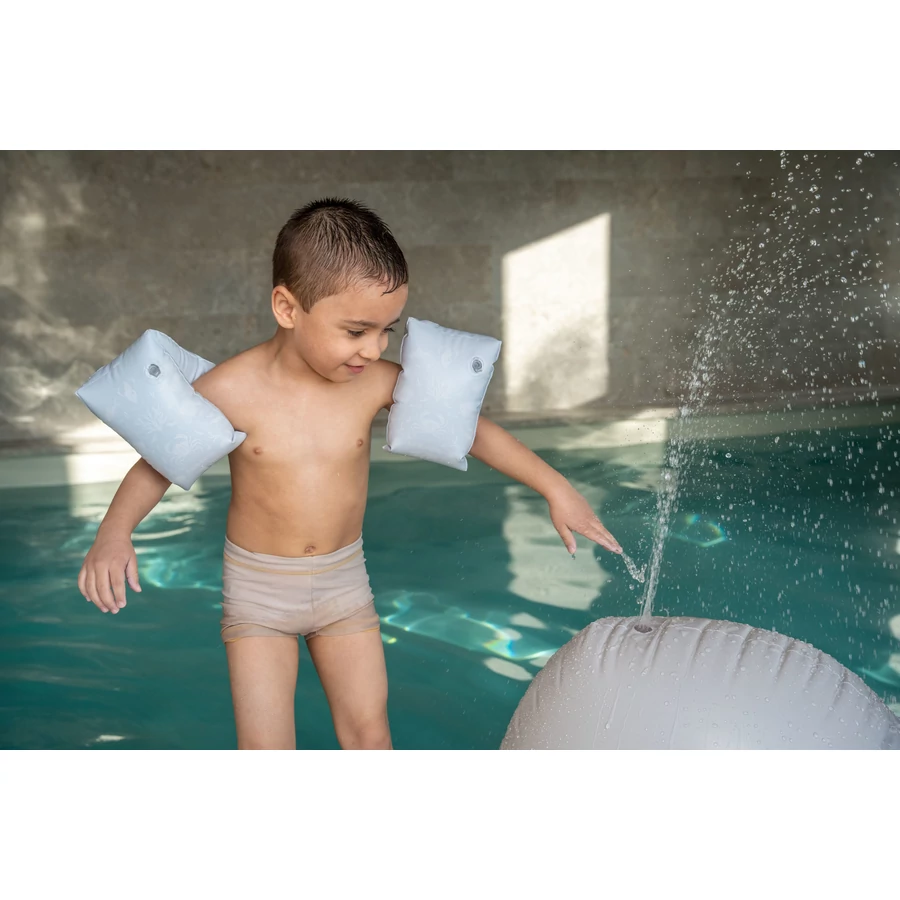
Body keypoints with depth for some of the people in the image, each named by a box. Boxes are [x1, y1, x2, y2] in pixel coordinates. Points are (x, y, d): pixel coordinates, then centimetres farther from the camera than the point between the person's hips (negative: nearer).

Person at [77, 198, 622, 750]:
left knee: (371, 736, 9)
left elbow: (471, 429, -2)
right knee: (265, 751, -2)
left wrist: (555, 488, -2)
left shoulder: (379, 383, -12)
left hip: (344, 580, 3)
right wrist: (114, 532, -22)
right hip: (258, 586, -2)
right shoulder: (233, 389, -18)